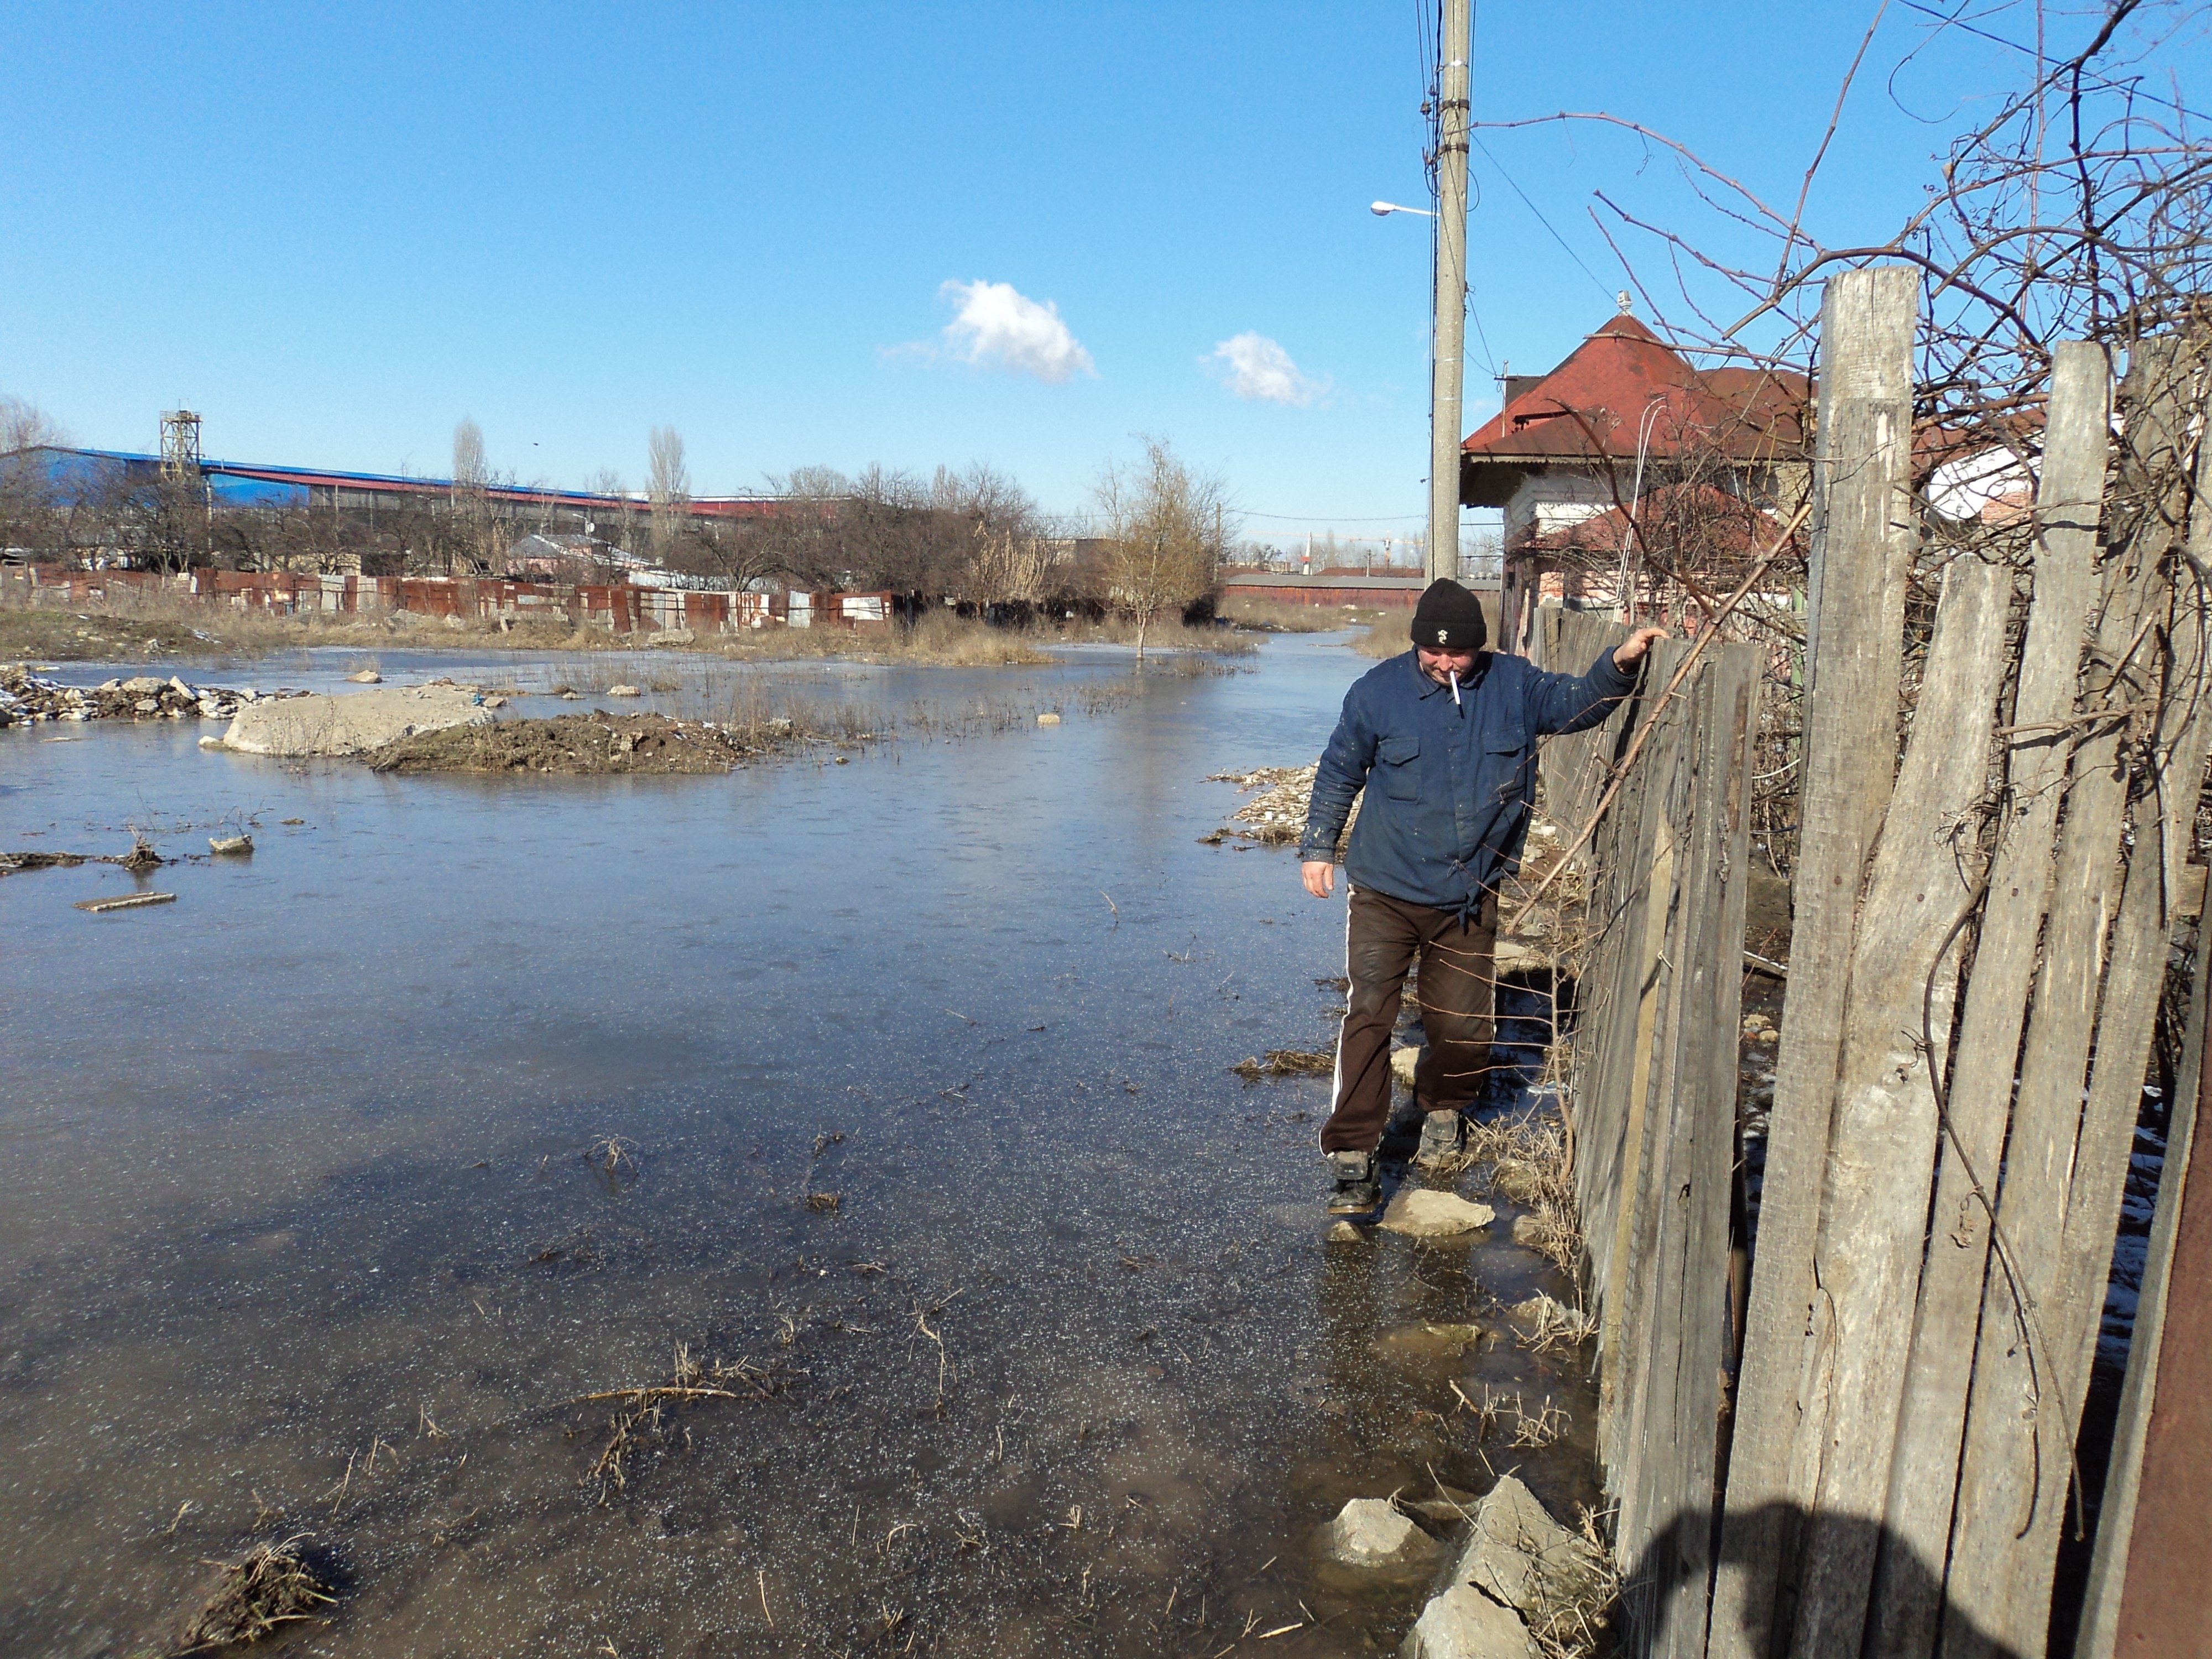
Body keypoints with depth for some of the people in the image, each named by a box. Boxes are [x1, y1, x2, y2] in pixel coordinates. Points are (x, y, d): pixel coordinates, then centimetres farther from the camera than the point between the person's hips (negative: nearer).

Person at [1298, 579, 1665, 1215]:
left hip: (1470, 900, 2)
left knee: (1463, 1028, 9)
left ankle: (1442, 1107, 41)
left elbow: (1580, 703, 14)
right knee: (1369, 1012, -13)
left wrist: (1621, 663, -5)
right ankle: (1352, 1155, -5)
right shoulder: (1378, 690, -4)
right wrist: (1318, 846, 6)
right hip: (1385, 893, -2)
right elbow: (1339, 771, 6)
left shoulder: (1515, 685, 1)